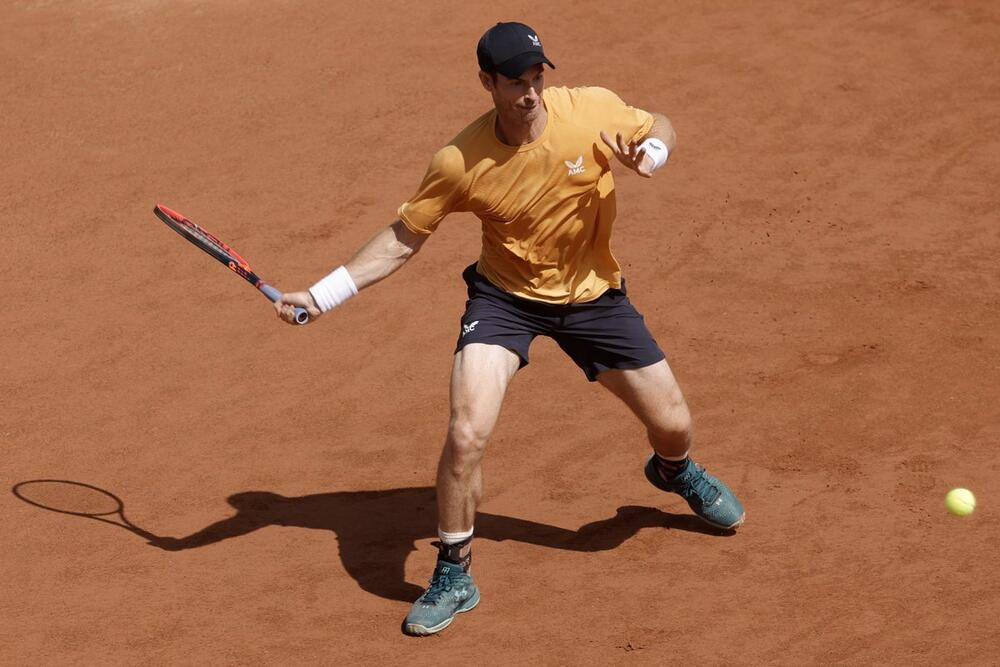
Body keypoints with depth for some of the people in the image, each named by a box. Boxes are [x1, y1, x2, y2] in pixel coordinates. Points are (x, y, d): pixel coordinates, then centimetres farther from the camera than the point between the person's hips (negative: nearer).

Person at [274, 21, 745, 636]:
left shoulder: (592, 110, -20)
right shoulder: (461, 163, -21)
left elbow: (661, 128, 0)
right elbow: (403, 240, -9)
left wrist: (649, 154, -25)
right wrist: (322, 295, -16)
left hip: (592, 293, 2)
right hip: (506, 296, -2)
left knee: (673, 424, 8)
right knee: (467, 434, -21)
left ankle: (675, 471, 50)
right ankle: (454, 578, 1)